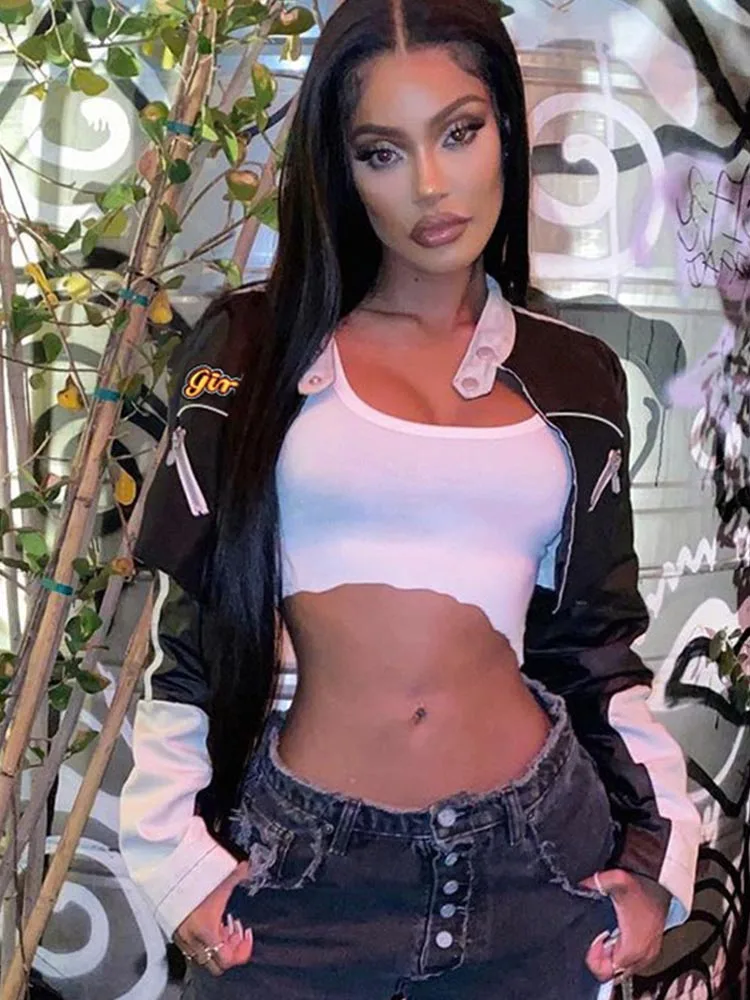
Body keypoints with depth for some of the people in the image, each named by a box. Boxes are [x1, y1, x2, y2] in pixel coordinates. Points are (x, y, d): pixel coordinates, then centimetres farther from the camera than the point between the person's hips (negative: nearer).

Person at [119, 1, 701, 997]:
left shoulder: (575, 378, 4)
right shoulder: (259, 346, -2)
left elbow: (598, 635, 10)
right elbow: (189, 611, 0)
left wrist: (659, 851, 6)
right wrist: (174, 844, -2)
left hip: (538, 854, 2)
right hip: (298, 857, -1)